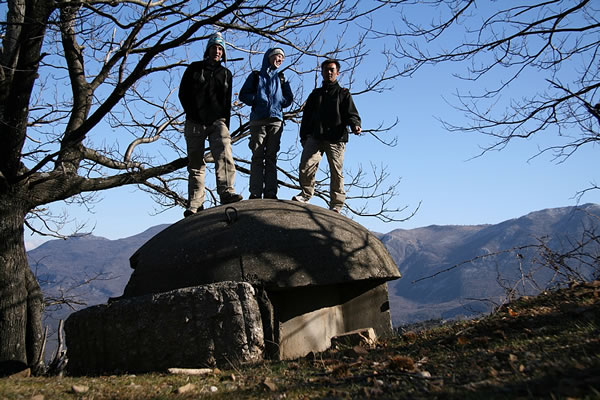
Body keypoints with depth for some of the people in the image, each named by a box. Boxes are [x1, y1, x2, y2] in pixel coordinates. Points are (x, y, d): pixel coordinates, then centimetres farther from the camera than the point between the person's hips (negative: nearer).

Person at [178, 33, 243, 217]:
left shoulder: (226, 74, 17)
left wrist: (226, 125, 8)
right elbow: (183, 93, 9)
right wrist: (193, 114, -4)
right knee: (196, 164, -1)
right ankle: (195, 205, 1)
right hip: (195, 123, 0)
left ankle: (226, 191, -38)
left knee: (224, 153, -26)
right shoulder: (194, 68, 12)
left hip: (218, 122, 1)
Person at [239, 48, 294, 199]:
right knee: (257, 157, -9)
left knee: (271, 158, -3)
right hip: (258, 120, -2)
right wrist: (258, 99, -7)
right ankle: (255, 193, -13)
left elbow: (288, 100, 18)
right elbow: (243, 95, 9)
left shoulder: (280, 78, 23)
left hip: (276, 120, 2)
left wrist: (279, 101, -2)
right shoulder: (256, 76, 16)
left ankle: (270, 193, -6)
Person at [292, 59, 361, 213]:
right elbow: (306, 116, 24)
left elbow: (351, 114, 6)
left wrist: (355, 125, -17)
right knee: (306, 165, -16)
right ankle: (306, 193, 4)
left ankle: (336, 204, 4)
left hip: (336, 139, -2)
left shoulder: (343, 93, 15)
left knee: (336, 172, -4)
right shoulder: (315, 94, 25)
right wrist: (303, 136, 13)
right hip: (315, 137, 2)